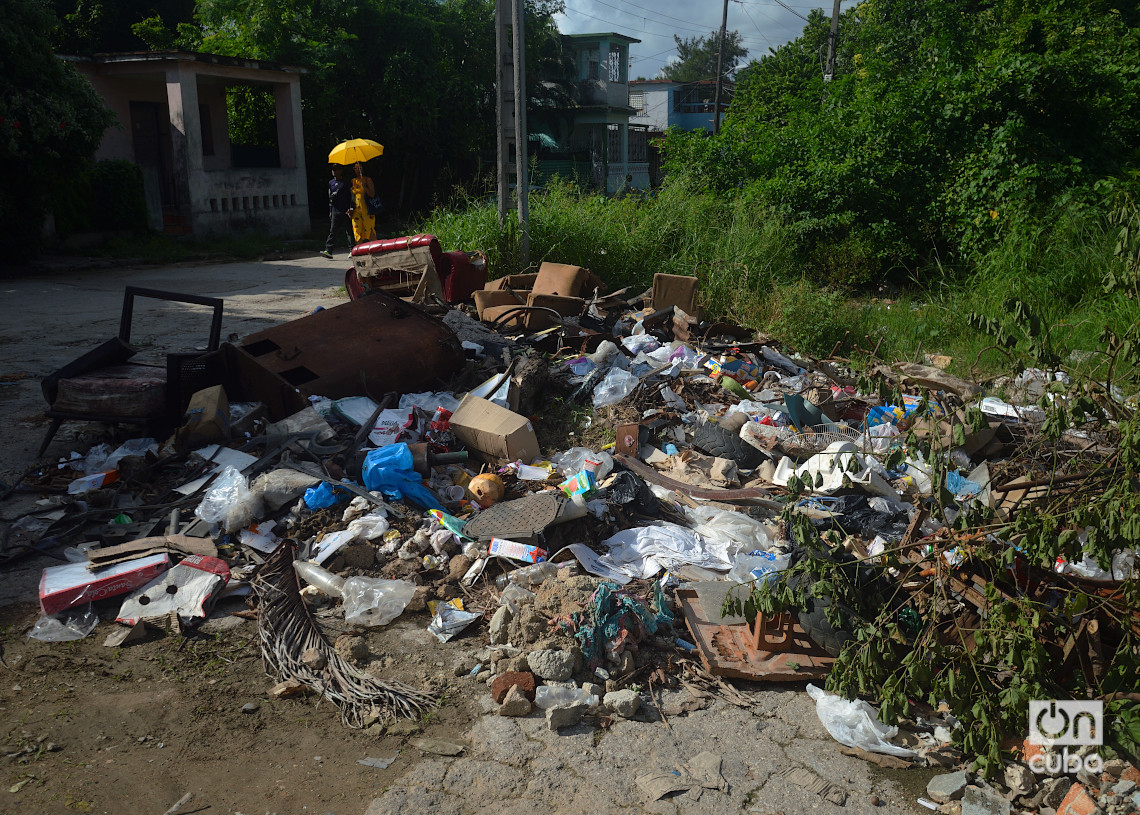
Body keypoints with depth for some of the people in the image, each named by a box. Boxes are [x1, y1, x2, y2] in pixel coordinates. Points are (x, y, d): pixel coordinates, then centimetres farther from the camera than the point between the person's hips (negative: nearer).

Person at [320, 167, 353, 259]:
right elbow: (330, 197, 21)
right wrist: (330, 211, 18)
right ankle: (328, 251, -10)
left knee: (349, 231, 1)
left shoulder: (346, 182, 2)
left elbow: (352, 196, 0)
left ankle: (352, 250, 10)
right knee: (333, 231, -4)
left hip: (346, 211, -4)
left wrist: (351, 209, -10)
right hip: (335, 211, 4)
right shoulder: (331, 182, 15)